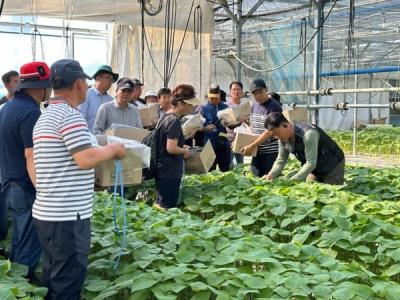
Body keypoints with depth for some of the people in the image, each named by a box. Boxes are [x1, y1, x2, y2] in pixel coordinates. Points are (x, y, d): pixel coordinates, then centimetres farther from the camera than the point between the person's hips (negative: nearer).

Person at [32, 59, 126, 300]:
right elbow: (86, 159, -22)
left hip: (47, 212, 10)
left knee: (54, 279, 17)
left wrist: (105, 152, 20)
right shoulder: (70, 115, -14)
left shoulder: (45, 117, 16)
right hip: (67, 215, -10)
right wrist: (113, 149, -5)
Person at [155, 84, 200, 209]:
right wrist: (184, 152, -9)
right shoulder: (174, 121, -18)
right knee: (168, 208, -3)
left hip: (162, 171, 10)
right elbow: (171, 148, -26)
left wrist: (181, 147, 17)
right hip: (170, 174, -10)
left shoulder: (166, 117, 11)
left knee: (161, 207, 17)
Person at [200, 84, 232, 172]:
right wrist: (206, 128, -23)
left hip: (224, 144, 3)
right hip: (210, 145, -3)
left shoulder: (225, 107, 9)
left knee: (226, 172, 8)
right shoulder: (204, 109, 1)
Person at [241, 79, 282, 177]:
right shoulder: (254, 106, 11)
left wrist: (252, 146, -20)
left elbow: (270, 131, -18)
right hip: (257, 152, 7)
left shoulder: (274, 106, -12)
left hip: (271, 152, -7)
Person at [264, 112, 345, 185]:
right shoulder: (283, 137, -10)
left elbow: (311, 164, -34)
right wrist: (270, 175, -17)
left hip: (333, 166, -7)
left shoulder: (308, 133, -34)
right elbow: (281, 160, -1)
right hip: (315, 169, 7)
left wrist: (293, 180, -36)